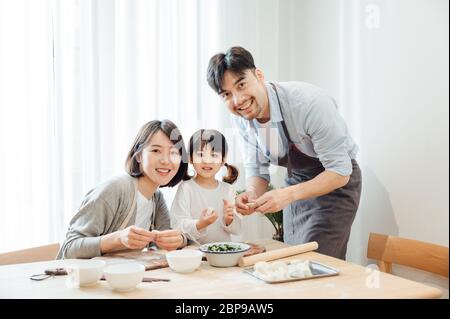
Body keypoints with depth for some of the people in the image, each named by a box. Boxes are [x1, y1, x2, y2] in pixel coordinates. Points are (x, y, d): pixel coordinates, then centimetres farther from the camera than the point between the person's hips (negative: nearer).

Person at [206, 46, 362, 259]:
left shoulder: (309, 102, -31)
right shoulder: (240, 118, -11)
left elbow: (340, 172, -28)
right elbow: (256, 169, -1)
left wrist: (288, 194, -39)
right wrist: (251, 195, -23)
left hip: (336, 183, -6)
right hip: (296, 181, 6)